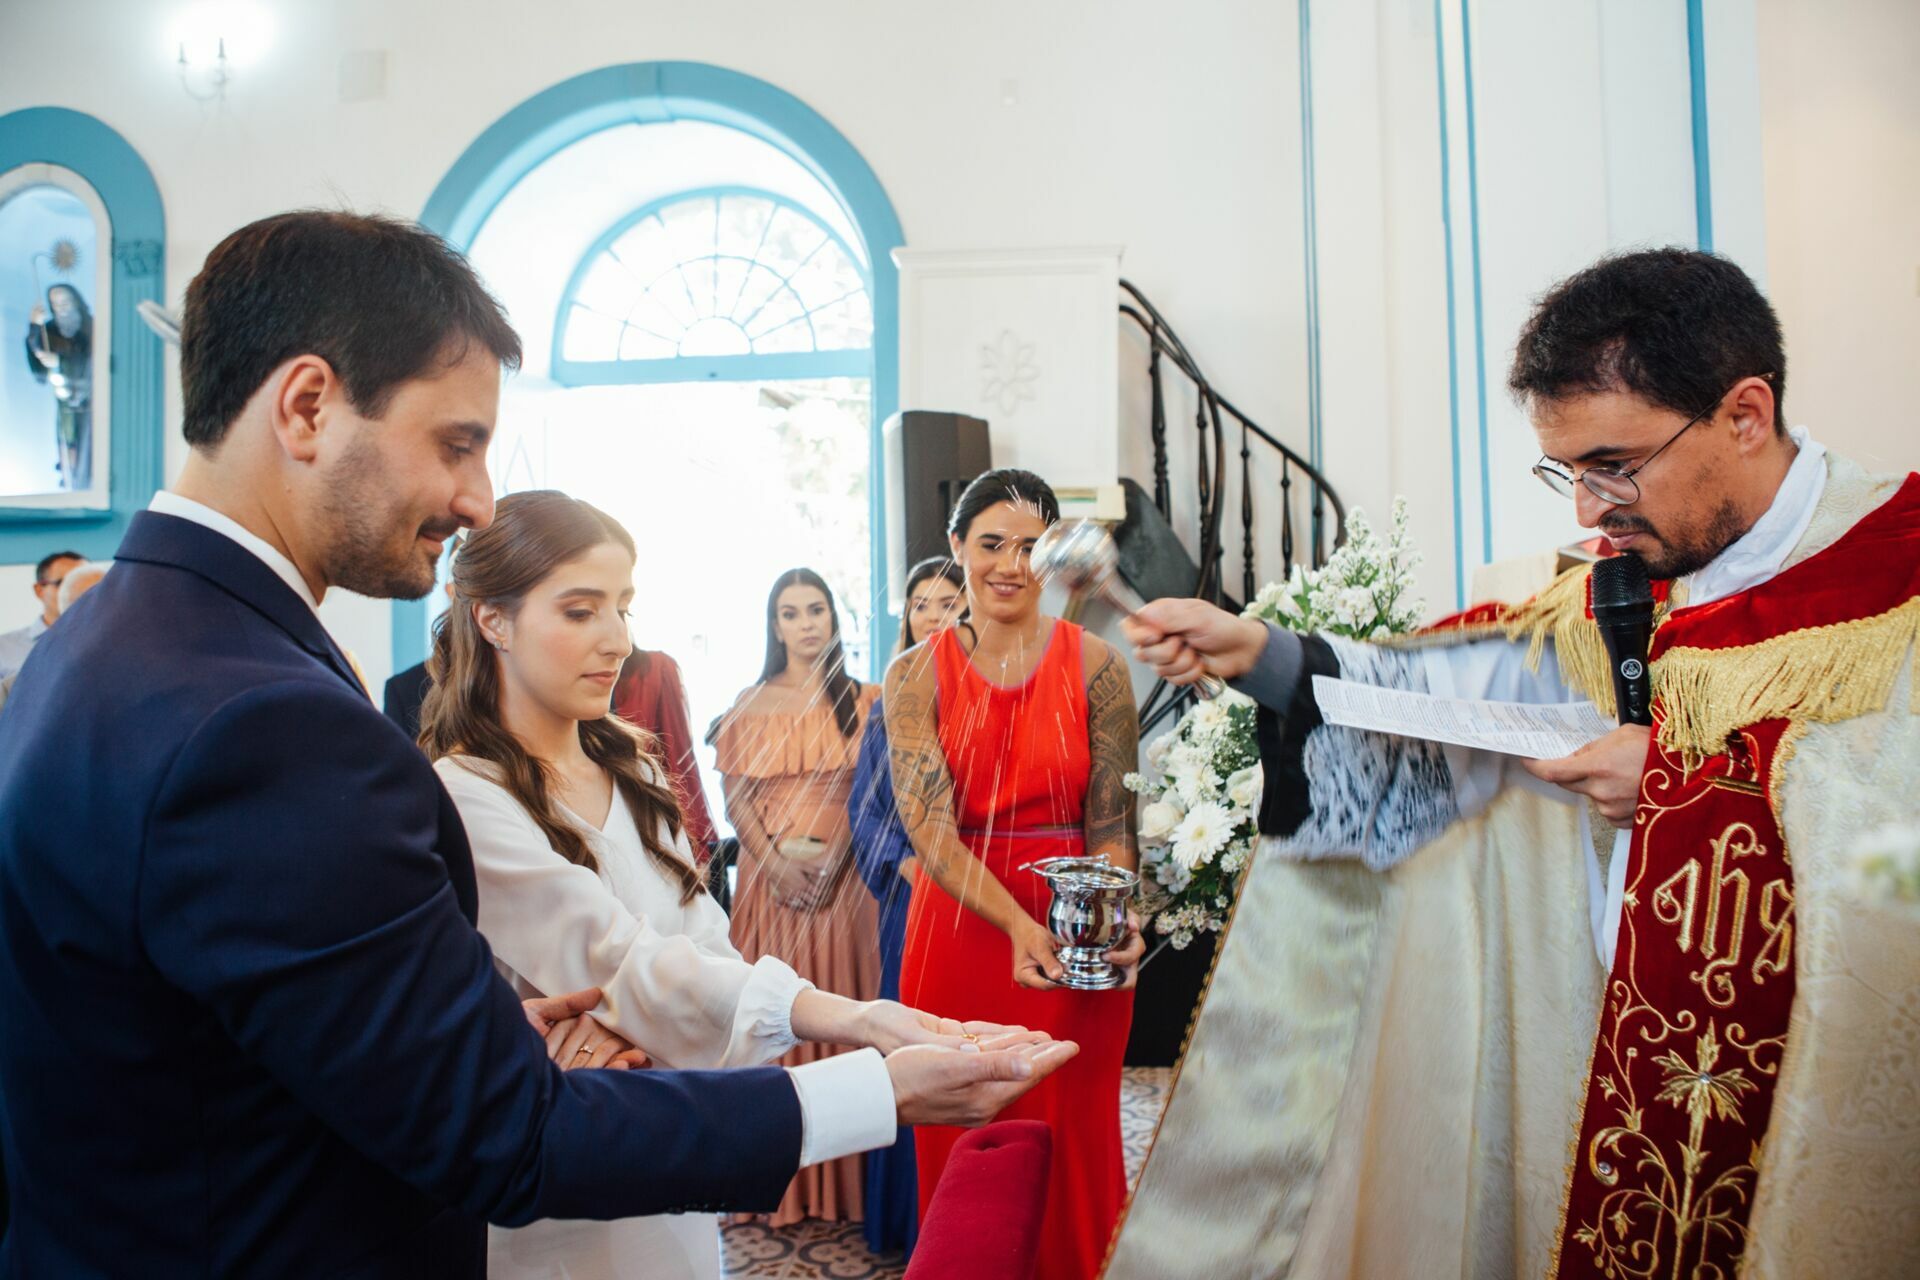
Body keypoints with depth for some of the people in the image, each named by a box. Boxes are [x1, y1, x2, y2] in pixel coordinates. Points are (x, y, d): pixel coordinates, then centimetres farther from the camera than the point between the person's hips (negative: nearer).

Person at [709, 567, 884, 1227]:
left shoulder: (864, 701, 6)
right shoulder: (750, 704, 8)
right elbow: (735, 798, 4)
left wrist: (833, 855, -11)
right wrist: (777, 862, -9)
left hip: (844, 876, -1)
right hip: (770, 876, 1)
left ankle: (845, 1170, 12)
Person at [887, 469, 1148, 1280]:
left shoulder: (1095, 666, -2)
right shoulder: (916, 674, 0)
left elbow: (1111, 823, -2)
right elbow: (927, 822, -11)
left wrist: (1114, 922, -22)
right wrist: (1017, 925, -24)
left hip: (1076, 941, -1)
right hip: (958, 930, 1)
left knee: (1073, 1144, 7)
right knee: (961, 1147, 10)